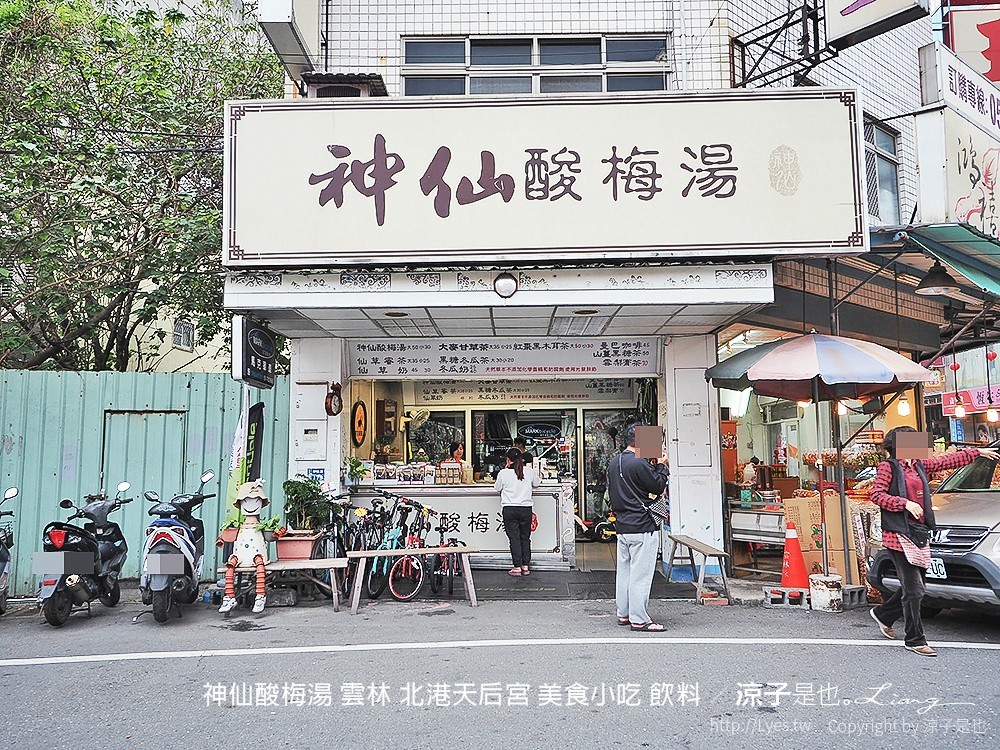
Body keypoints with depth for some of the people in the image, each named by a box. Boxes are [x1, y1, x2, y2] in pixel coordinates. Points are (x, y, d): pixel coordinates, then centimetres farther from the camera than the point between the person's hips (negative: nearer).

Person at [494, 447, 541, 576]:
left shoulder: (504, 473, -7)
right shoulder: (529, 471, 0)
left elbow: (497, 488, 8)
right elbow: (537, 483, 16)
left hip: (509, 509, -2)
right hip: (526, 509, 2)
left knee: (514, 538, 3)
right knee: (525, 538, 12)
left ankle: (517, 567, 3)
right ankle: (526, 566, 13)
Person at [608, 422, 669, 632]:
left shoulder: (614, 463, 11)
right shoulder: (639, 464, -18)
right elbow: (658, 487, -10)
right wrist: (661, 466, 3)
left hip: (622, 526, 9)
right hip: (642, 527, -9)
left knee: (624, 571, 15)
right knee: (641, 574, -3)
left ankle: (623, 614, 23)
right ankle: (639, 620, 1)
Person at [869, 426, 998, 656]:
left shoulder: (920, 465, 16)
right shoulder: (888, 467, -6)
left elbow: (948, 461, 25)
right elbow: (876, 494, -14)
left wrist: (978, 452, 29)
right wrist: (906, 503, -21)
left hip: (919, 534, 8)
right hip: (899, 535, -8)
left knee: (914, 586, 12)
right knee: (913, 589, -7)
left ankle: (883, 614, 33)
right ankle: (914, 640, 3)